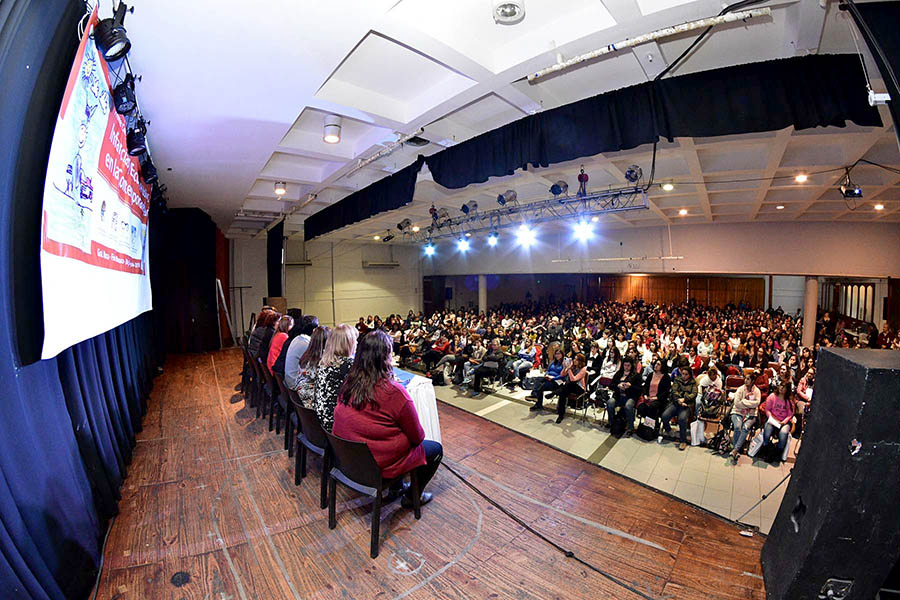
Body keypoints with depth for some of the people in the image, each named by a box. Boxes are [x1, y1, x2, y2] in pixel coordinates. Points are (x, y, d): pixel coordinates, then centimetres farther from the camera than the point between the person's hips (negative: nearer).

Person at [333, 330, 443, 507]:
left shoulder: (348, 384, -9)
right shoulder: (394, 392, -28)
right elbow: (417, 437, -15)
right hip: (380, 465, -7)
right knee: (436, 449, 14)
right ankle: (412, 496, 24)